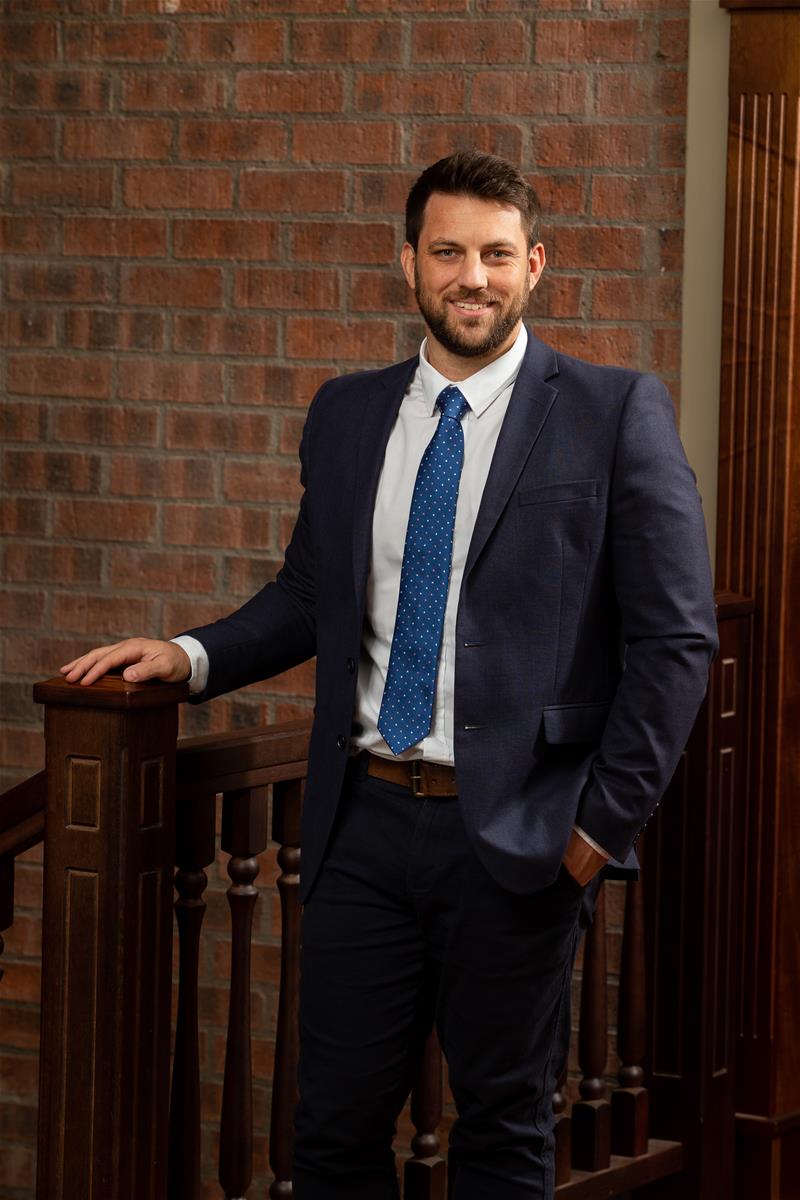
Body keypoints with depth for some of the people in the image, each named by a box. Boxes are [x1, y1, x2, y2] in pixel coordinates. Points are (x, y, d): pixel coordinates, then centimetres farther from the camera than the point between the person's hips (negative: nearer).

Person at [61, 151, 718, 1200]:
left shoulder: (616, 413, -4)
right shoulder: (346, 415, 10)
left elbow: (676, 637, -5)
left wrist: (606, 822, -9)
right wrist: (193, 657, 2)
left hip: (515, 837, -3)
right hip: (364, 822, 4)